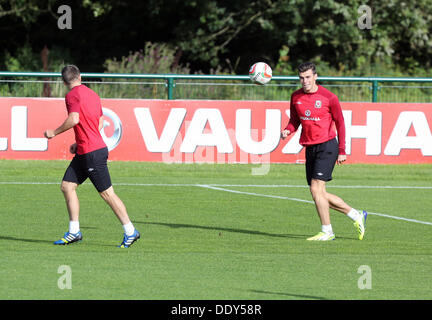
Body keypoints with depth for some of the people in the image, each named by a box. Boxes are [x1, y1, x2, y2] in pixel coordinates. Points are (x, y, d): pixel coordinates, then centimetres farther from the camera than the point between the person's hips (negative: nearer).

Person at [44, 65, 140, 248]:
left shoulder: (73, 95, -12)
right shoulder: (91, 94, 14)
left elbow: (74, 119, -25)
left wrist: (54, 133, -11)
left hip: (92, 153, -9)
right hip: (84, 152, 9)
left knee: (107, 193, -5)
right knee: (67, 186, 9)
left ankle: (130, 232, 0)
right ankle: (74, 232, 10)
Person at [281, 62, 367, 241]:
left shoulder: (328, 97, -9)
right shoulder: (296, 97, 6)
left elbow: (340, 123, -2)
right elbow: (295, 120, 16)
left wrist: (342, 151, -4)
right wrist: (288, 131, -8)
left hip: (327, 146, -7)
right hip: (310, 148, 7)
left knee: (316, 189, -16)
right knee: (320, 194, 6)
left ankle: (327, 231, -6)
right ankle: (357, 216, 21)